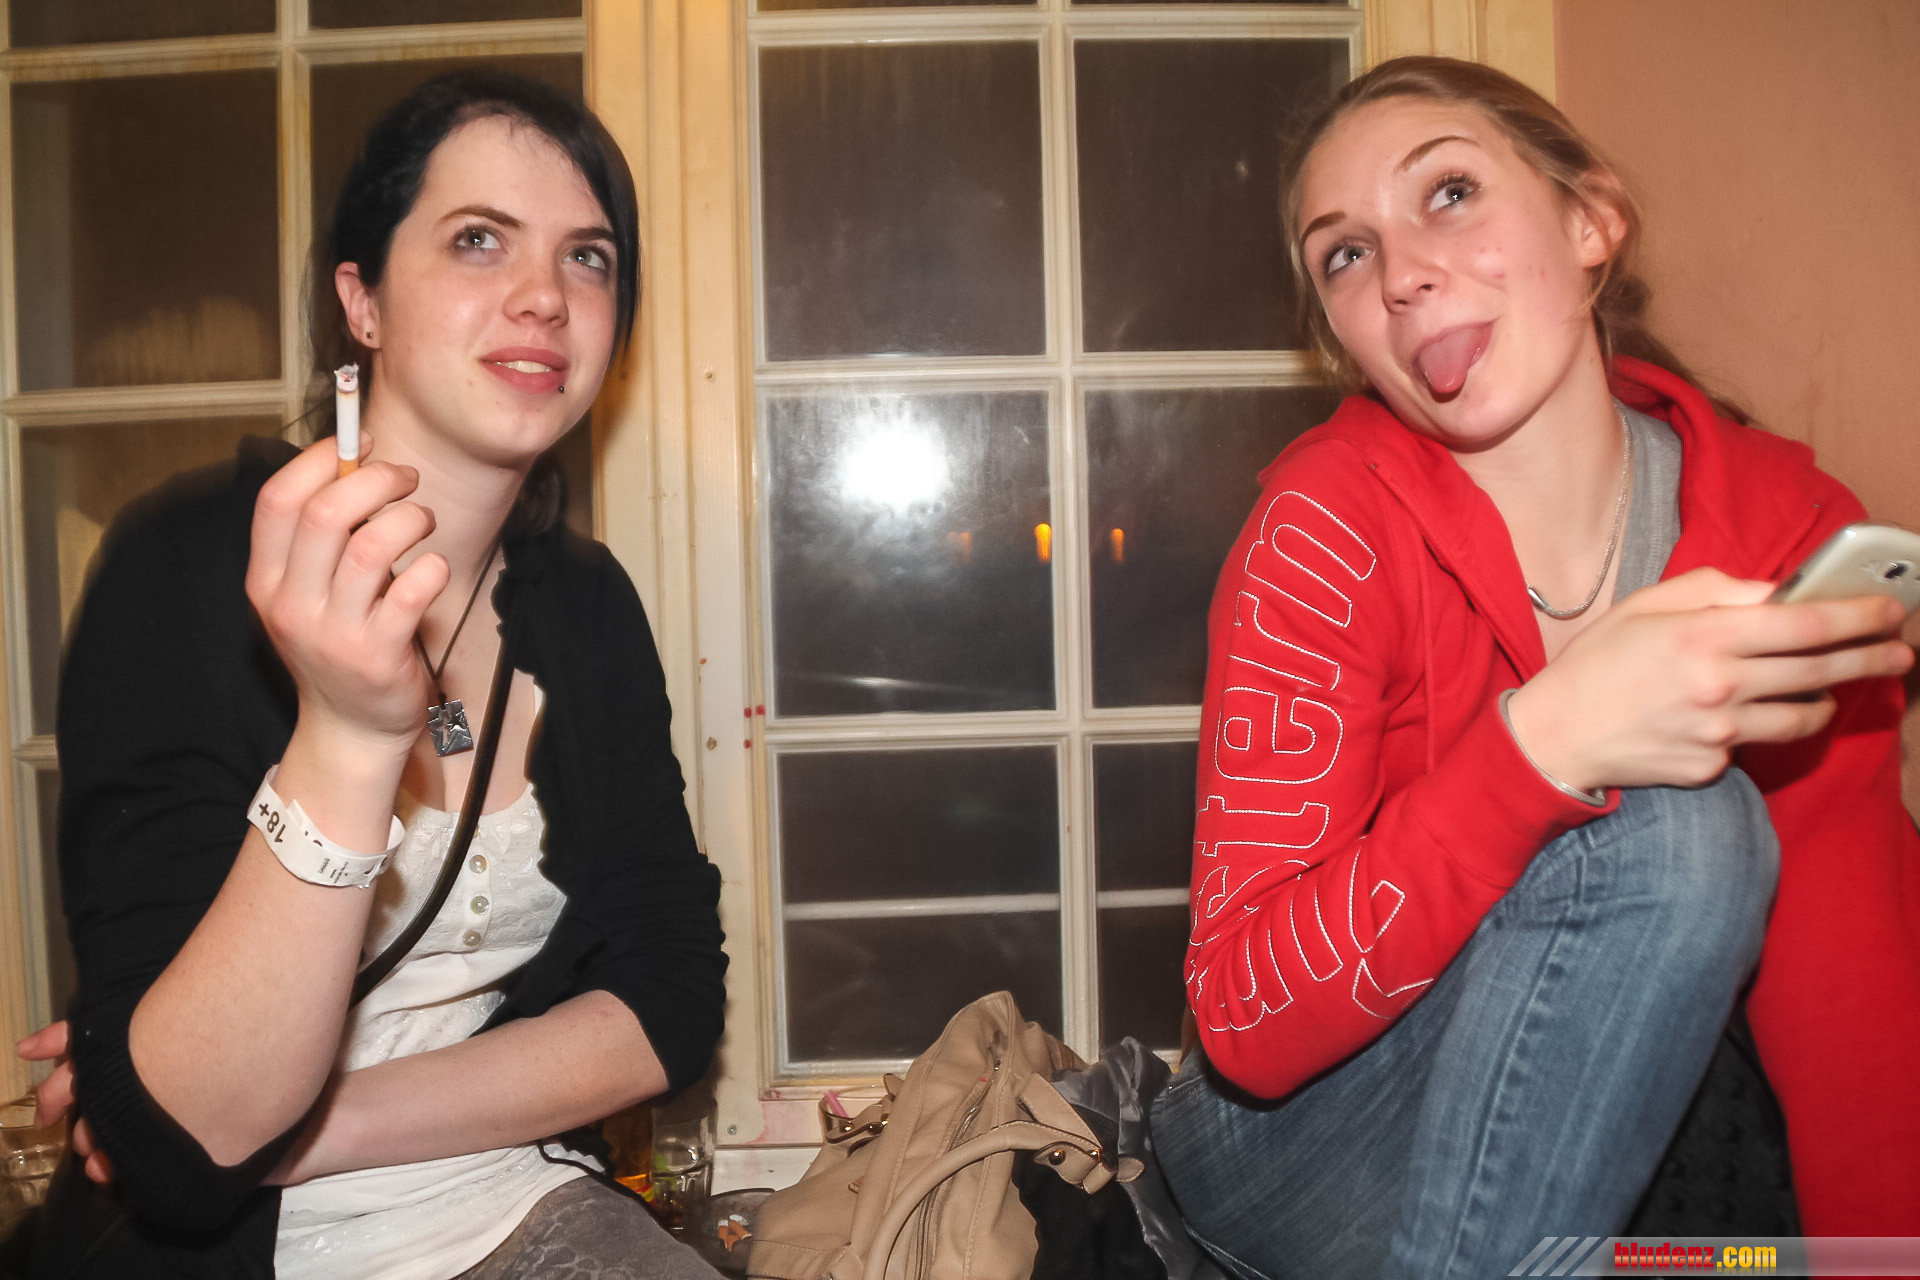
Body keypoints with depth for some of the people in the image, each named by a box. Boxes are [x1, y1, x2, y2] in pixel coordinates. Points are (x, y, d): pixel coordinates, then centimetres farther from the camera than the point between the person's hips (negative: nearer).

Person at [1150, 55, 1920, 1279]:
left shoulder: (1792, 531, -9)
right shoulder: (1337, 524, -18)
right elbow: (1244, 1020, -24)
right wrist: (1547, 742, -34)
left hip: (1621, 1112, 3)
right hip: (1302, 1149, -2)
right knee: (1671, 829, -26)